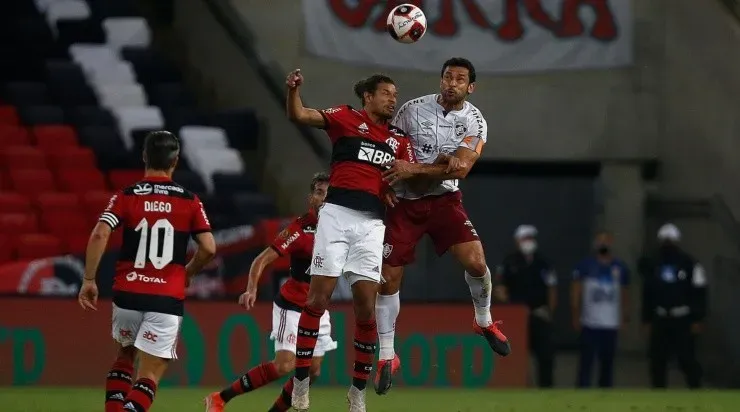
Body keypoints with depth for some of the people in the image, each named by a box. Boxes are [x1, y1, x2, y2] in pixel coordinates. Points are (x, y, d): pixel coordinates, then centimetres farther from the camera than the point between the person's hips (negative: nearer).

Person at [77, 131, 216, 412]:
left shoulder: (126, 197, 2)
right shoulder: (189, 201, 3)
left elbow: (99, 235, -12)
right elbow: (209, 248, -2)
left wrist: (89, 280, -6)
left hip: (127, 293, 2)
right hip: (167, 299, -2)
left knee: (124, 358, 26)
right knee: (149, 375, -1)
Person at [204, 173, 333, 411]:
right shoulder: (299, 229, -17)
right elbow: (262, 260, -21)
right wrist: (251, 289, -35)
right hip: (292, 307, -7)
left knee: (312, 371, 2)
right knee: (284, 365, -18)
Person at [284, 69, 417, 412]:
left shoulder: (399, 139, 18)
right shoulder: (346, 118, 6)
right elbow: (298, 115, -2)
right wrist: (293, 90, -21)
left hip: (371, 224, 4)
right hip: (337, 214, -4)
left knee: (366, 309, 0)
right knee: (318, 299, -7)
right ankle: (300, 382, -1)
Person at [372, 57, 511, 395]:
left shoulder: (474, 122, -8)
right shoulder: (413, 110, -7)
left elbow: (459, 168, -19)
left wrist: (415, 169, -27)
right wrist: (384, 184, -14)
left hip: (444, 199, 0)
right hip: (404, 202, 0)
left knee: (475, 261, -18)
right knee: (389, 278, -4)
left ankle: (484, 322, 13)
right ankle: (387, 357, 9)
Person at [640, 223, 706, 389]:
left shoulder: (688, 263, -3)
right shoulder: (653, 264, 11)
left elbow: (698, 293, -5)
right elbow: (647, 294, 16)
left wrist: (697, 319, -9)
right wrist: (647, 319, 13)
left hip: (683, 320, -5)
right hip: (660, 319, 5)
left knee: (687, 359, -7)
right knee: (658, 360, 5)